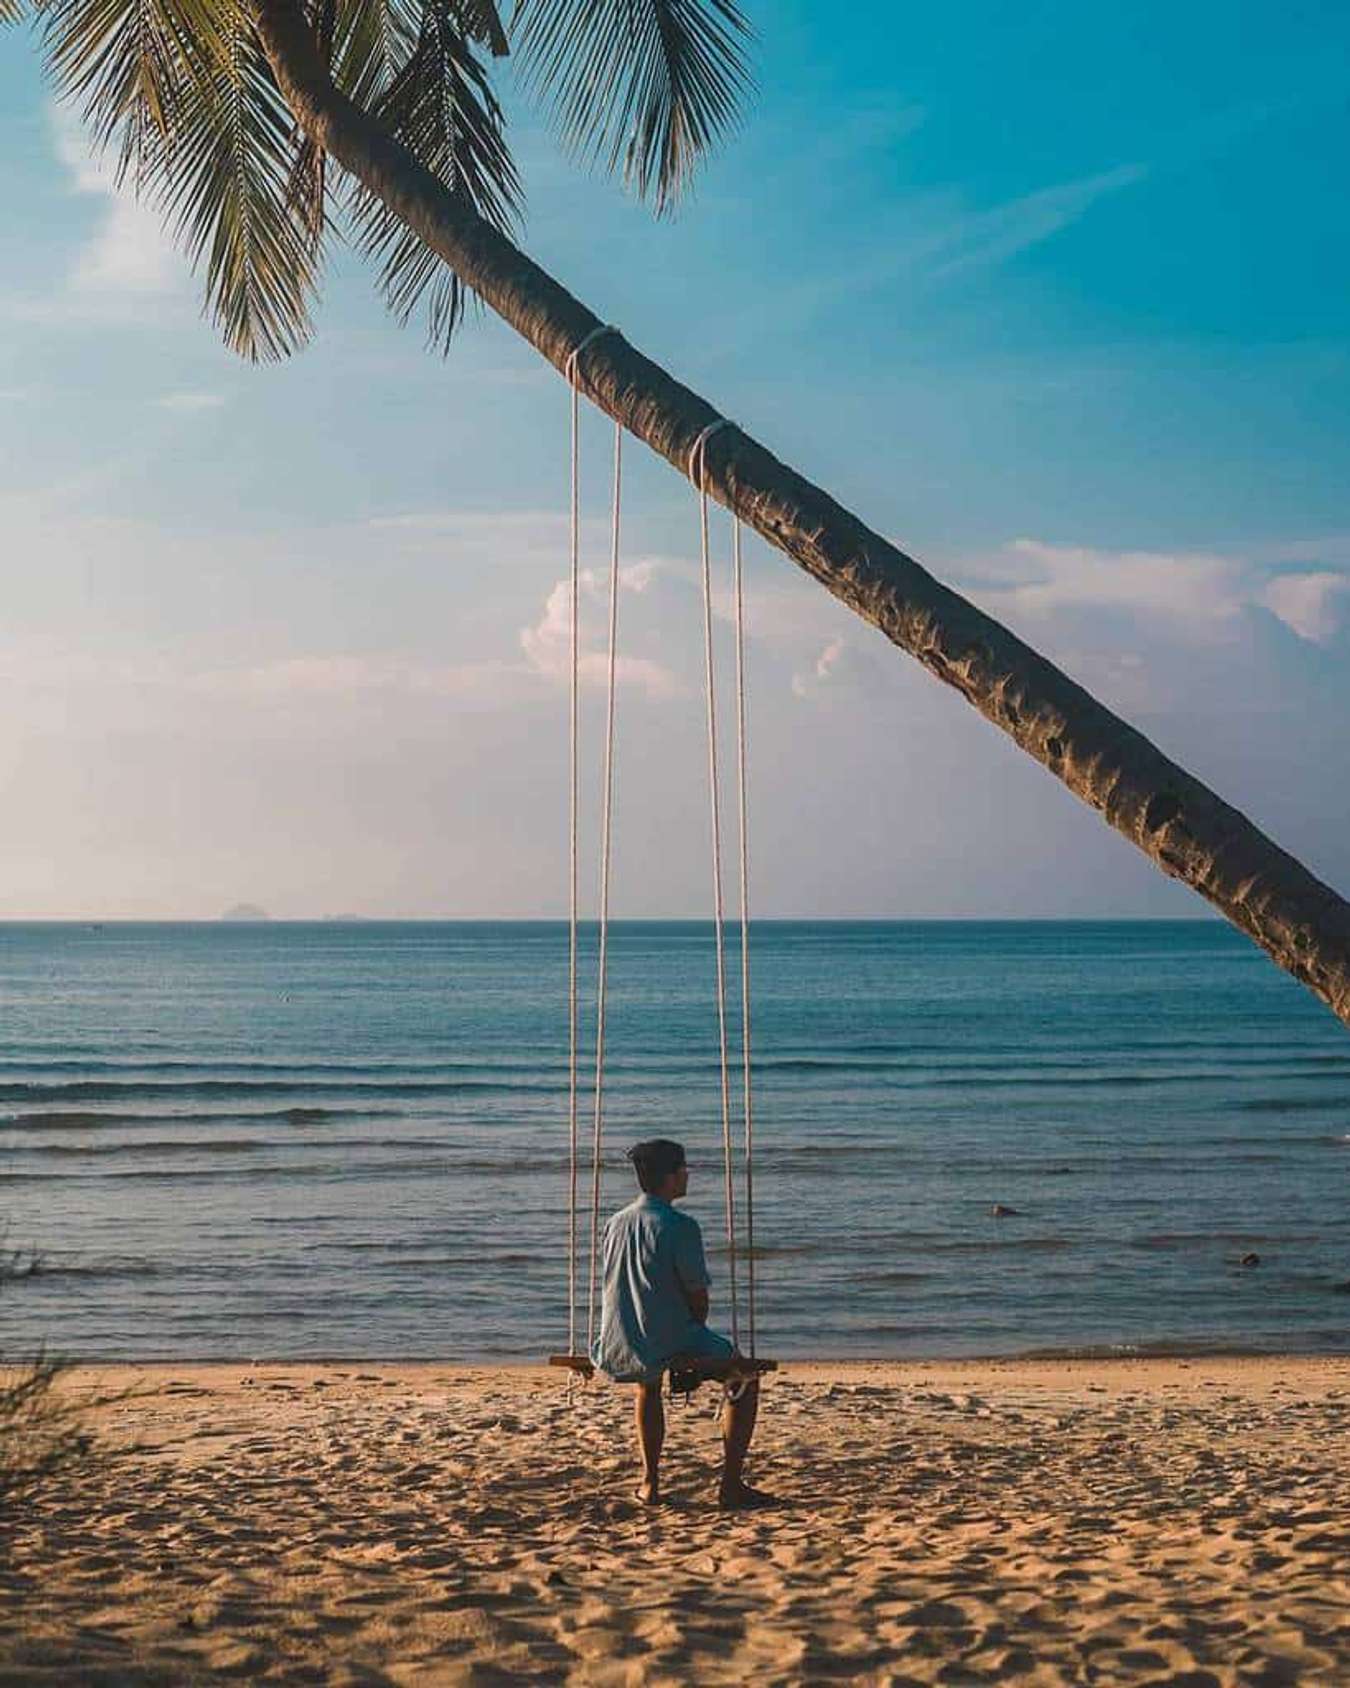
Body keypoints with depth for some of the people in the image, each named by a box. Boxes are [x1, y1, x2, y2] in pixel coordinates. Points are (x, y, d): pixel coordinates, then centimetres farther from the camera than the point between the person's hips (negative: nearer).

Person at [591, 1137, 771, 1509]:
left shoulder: (616, 1223, 8)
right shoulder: (679, 1226, -13)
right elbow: (698, 1296, -10)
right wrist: (694, 1345, 12)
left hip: (617, 1351, 6)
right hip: (667, 1345, -6)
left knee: (649, 1382, 41)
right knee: (745, 1376, 16)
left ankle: (650, 1483, 37)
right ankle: (731, 1484, 13)